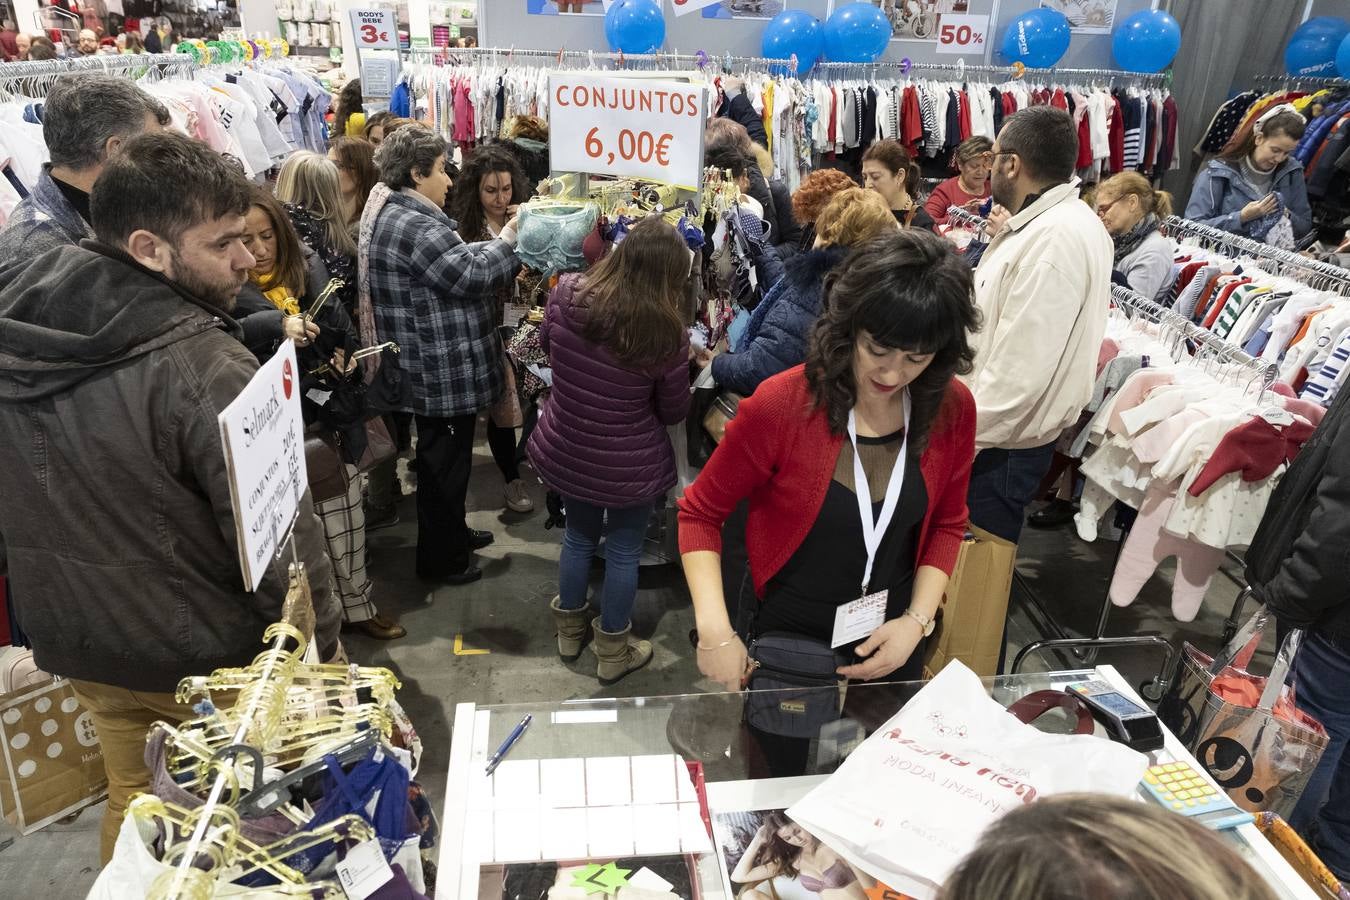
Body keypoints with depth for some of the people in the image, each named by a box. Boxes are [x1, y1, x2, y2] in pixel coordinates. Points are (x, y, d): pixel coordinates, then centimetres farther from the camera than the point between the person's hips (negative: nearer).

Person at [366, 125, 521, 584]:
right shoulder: (414, 227, -23)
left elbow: (457, 260, 15)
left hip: (435, 368, 11)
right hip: (442, 371, -11)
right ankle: (439, 558, 19)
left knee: (445, 457, 23)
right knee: (445, 461, 3)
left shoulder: (397, 215, 12)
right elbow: (472, 276, -23)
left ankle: (453, 532, 41)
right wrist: (509, 240, -8)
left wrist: (502, 245, 5)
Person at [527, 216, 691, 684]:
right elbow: (673, 413, -9)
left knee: (579, 535, 26)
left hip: (563, 452, 4)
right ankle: (613, 651, 36)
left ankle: (570, 629, 47)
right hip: (630, 467, -4)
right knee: (624, 550, 18)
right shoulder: (666, 334, -24)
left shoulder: (566, 294, -15)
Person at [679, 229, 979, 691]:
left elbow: (947, 524, 2)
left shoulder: (953, 409, -13)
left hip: (891, 642, 4)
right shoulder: (780, 405, -25)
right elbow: (701, 513, -14)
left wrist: (918, 620, -11)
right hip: (789, 638, -3)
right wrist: (714, 629, -25)